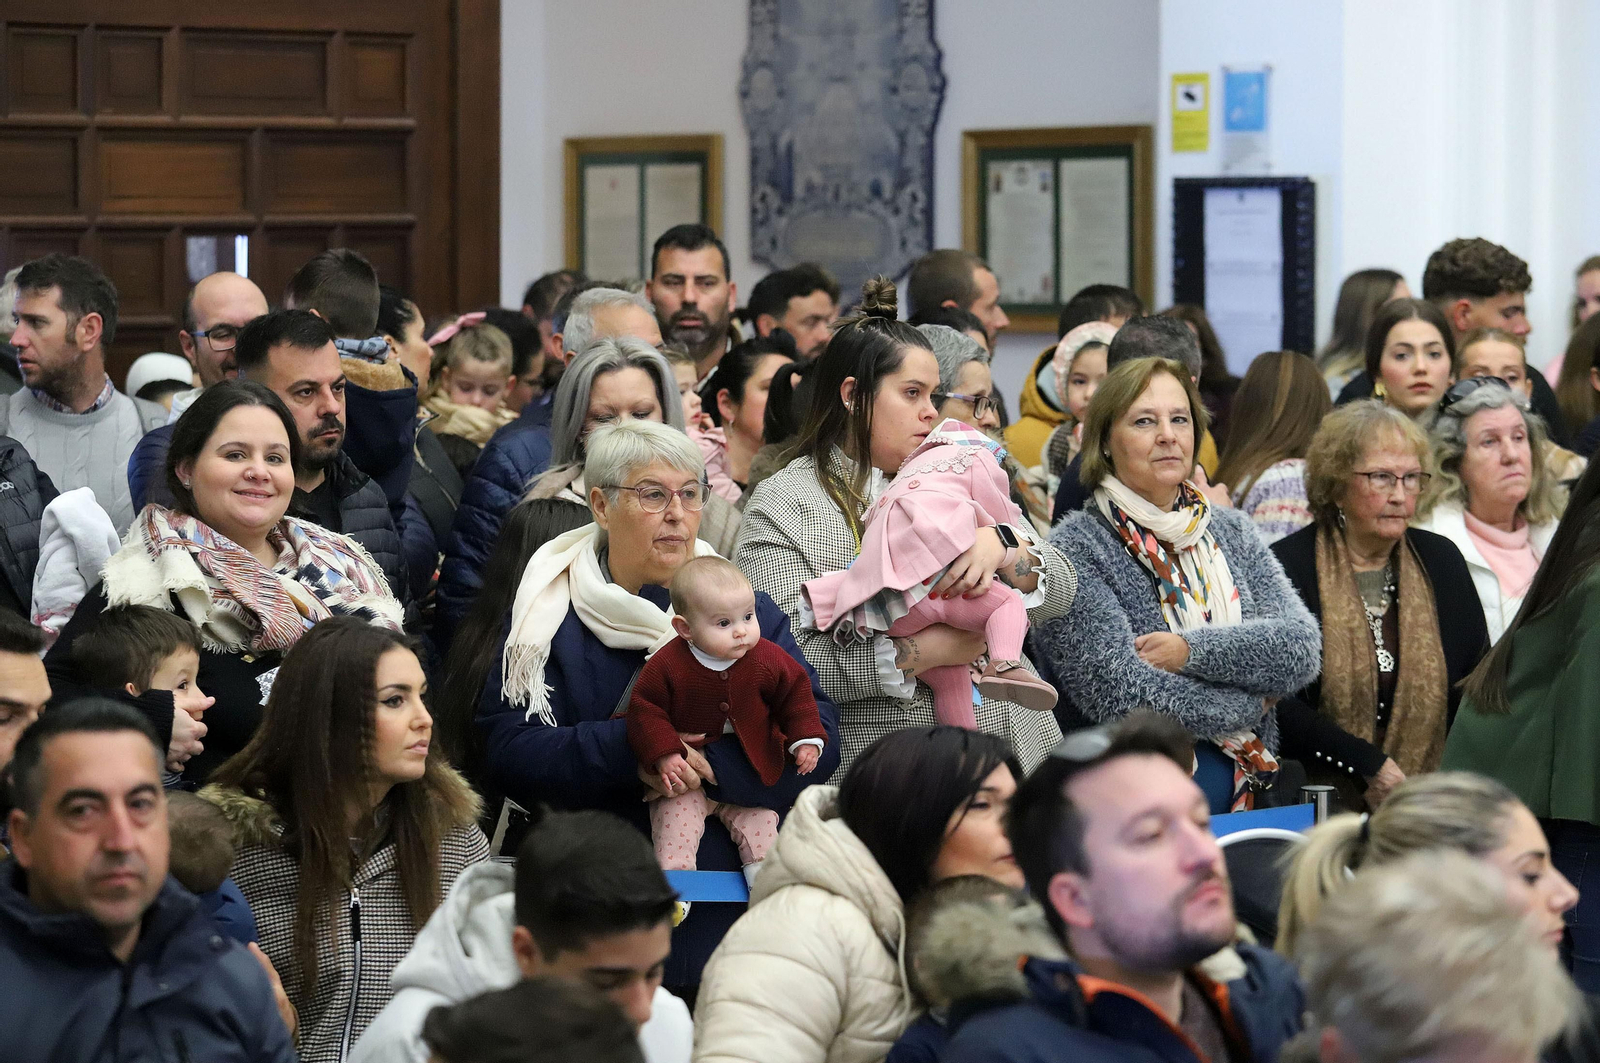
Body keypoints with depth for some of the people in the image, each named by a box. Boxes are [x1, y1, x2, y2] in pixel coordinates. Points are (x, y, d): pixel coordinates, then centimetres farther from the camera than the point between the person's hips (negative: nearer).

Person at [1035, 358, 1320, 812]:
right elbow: (1126, 700, -14)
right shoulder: (1074, 552, -4)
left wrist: (1192, 650, -11)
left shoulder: (1230, 531, 16)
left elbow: (1300, 648, 4)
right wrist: (1252, 701, -3)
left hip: (1245, 796, 5)